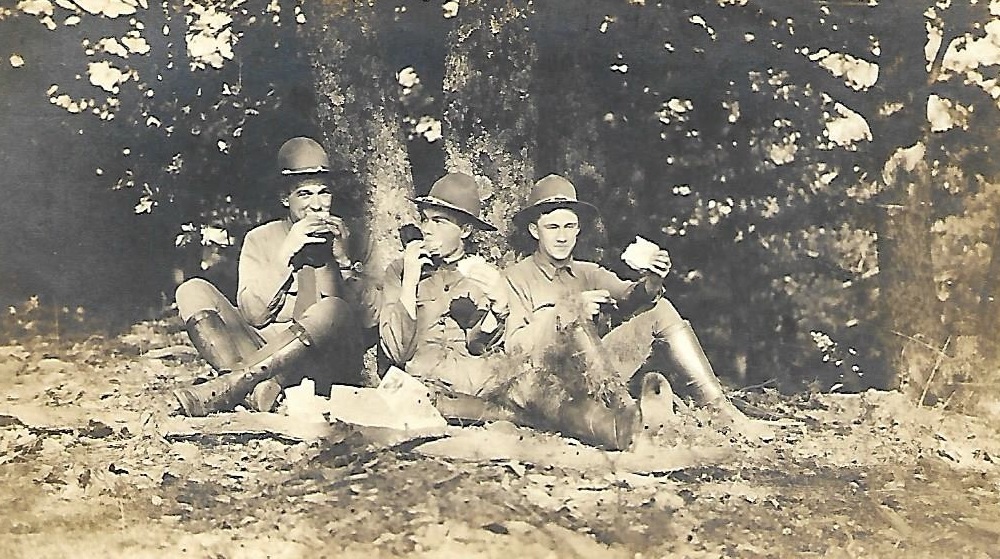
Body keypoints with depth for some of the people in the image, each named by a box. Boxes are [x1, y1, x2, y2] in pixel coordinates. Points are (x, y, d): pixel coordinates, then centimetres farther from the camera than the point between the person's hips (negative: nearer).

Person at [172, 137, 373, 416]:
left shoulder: (345, 239, 11)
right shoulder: (261, 239, 14)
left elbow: (362, 318, 1)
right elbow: (252, 314, -1)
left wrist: (342, 258, -9)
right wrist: (286, 254, -8)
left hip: (328, 364, -2)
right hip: (264, 356, 2)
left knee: (332, 310, -34)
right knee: (193, 291, -13)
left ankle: (223, 388, -31)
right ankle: (257, 385, -35)